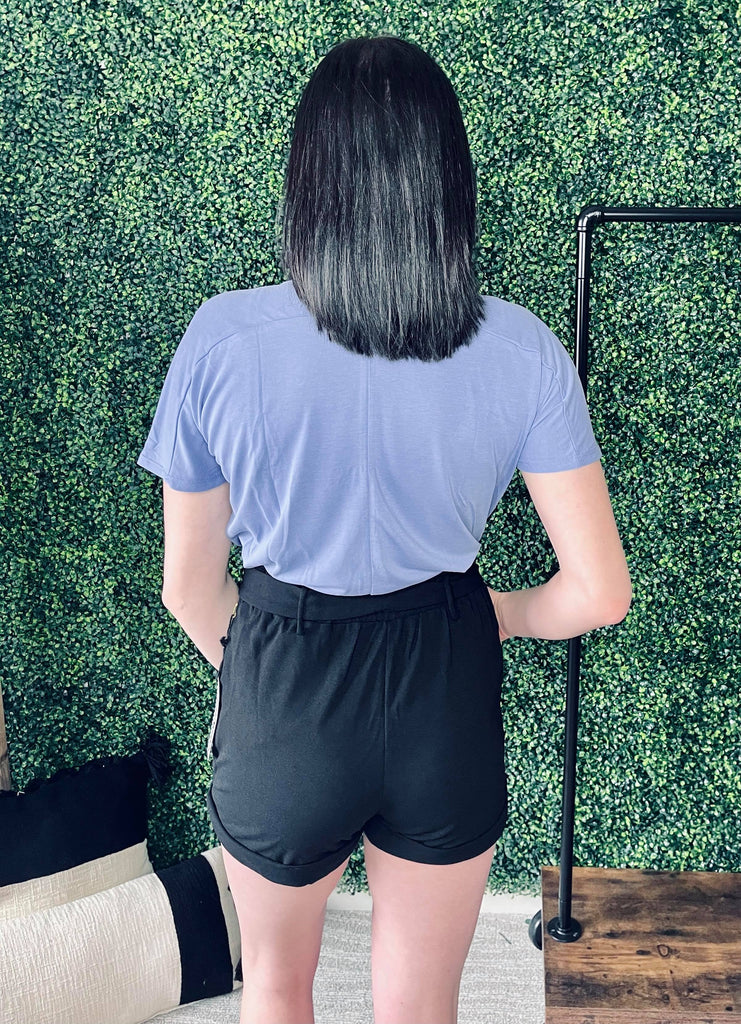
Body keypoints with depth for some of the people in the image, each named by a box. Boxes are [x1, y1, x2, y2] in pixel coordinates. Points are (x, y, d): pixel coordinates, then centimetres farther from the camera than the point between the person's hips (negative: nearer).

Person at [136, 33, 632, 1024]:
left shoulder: (224, 338, -18)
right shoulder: (520, 349, -15)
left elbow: (190, 586, -8)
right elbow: (599, 592, -13)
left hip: (283, 693, -1)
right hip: (447, 700, 2)